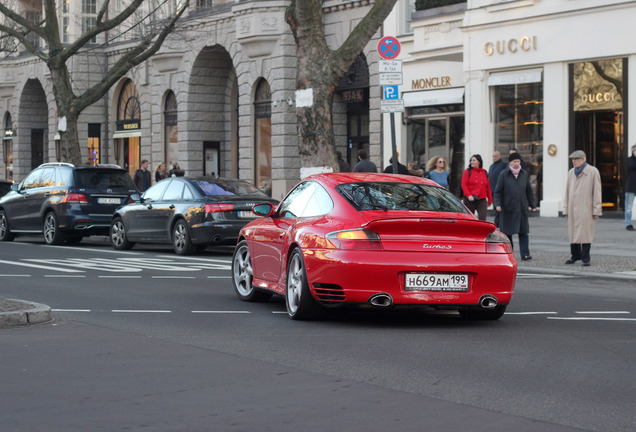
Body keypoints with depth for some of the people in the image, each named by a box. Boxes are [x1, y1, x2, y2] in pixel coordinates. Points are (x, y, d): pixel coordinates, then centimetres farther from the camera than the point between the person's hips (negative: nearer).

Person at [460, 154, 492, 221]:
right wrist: (469, 195, -21)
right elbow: (463, 185, -7)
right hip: (470, 200, -1)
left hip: (482, 200, 2)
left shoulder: (484, 173, 11)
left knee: (482, 219, -13)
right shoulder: (468, 172, 1)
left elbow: (488, 187, 15)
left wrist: (490, 200, 14)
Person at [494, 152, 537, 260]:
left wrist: (532, 205, 16)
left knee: (523, 231, -3)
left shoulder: (524, 174, 10)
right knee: (507, 232, 4)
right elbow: (498, 191, -2)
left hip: (522, 208, 3)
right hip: (508, 208, -2)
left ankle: (525, 254, -5)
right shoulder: (504, 174, -1)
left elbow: (529, 191, 18)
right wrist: (497, 204, -14)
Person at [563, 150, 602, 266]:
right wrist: (566, 209, 12)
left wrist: (596, 210, -8)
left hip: (586, 208, -5)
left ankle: (585, 258, 2)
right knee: (573, 233, 7)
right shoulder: (571, 173, 13)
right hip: (573, 209, 5)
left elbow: (597, 192, -4)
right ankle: (575, 255, 20)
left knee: (585, 233, -6)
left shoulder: (593, 172, -3)